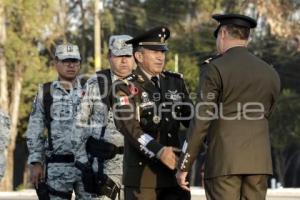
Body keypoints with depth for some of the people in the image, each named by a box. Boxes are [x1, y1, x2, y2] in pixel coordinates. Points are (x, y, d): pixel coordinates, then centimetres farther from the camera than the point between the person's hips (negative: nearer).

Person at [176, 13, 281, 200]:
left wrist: (184, 167, -3)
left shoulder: (215, 69, -5)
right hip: (259, 162, 5)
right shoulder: (270, 73, 12)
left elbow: (201, 121, -8)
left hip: (224, 161, -5)